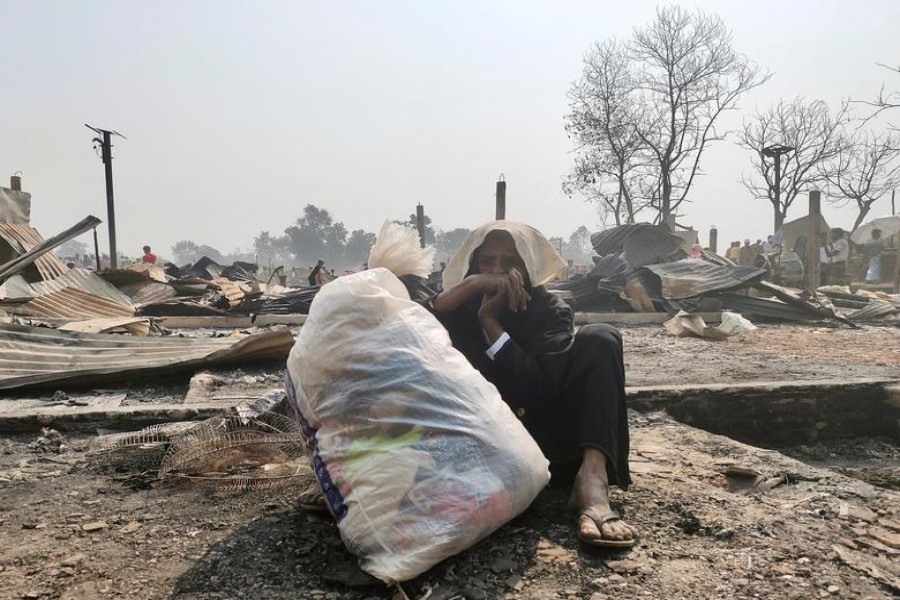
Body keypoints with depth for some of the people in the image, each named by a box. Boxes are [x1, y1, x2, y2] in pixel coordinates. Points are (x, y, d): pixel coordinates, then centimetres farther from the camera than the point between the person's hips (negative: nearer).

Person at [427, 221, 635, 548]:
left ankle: (592, 478, -37)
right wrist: (470, 284, -26)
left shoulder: (548, 310, -2)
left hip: (543, 441, 0)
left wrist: (491, 322, -19)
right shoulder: (462, 309, 2)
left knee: (599, 338, -17)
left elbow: (540, 393, -18)